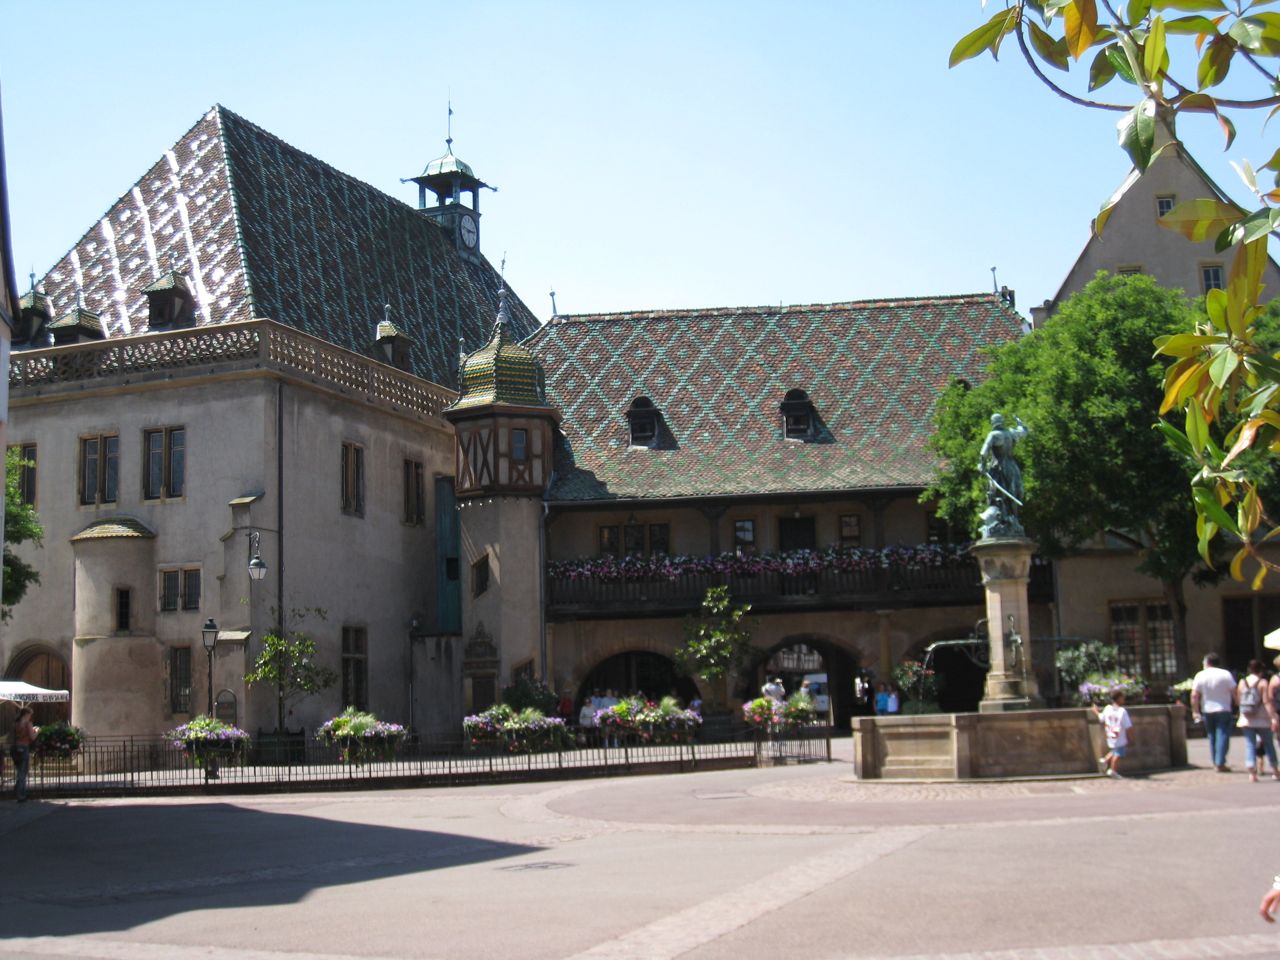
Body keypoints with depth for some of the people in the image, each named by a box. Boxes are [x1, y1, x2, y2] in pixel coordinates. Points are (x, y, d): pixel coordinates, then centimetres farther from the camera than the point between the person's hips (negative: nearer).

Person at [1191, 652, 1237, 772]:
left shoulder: (1200, 676, 0)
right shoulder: (1226, 674, -3)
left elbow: (1194, 695, -3)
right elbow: (1234, 692, -6)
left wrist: (1195, 711, 4)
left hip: (1207, 711, 2)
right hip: (1223, 710, -2)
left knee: (1212, 737, 14)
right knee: (1223, 735, -2)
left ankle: (1216, 763, 17)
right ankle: (1220, 763, -10)